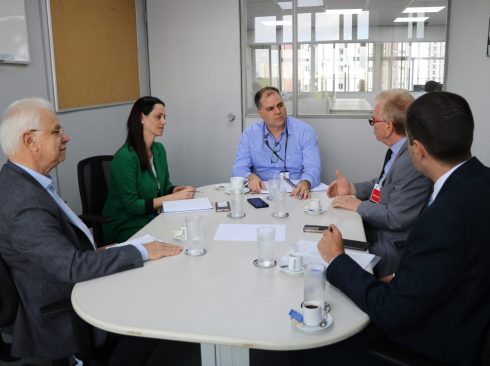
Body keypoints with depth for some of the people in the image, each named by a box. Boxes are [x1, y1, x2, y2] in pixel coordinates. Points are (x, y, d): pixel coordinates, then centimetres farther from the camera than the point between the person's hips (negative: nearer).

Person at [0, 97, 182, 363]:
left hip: (68, 294, 8)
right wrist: (141, 252, -25)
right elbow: (72, 266, -31)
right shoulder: (24, 204, -28)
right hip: (64, 321, -8)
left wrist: (95, 250, 1)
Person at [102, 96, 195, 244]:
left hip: (152, 218, 7)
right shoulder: (125, 157, -19)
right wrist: (173, 197, -20)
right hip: (125, 227, -7)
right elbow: (131, 205, -19)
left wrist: (176, 190, -6)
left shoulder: (159, 149, 5)